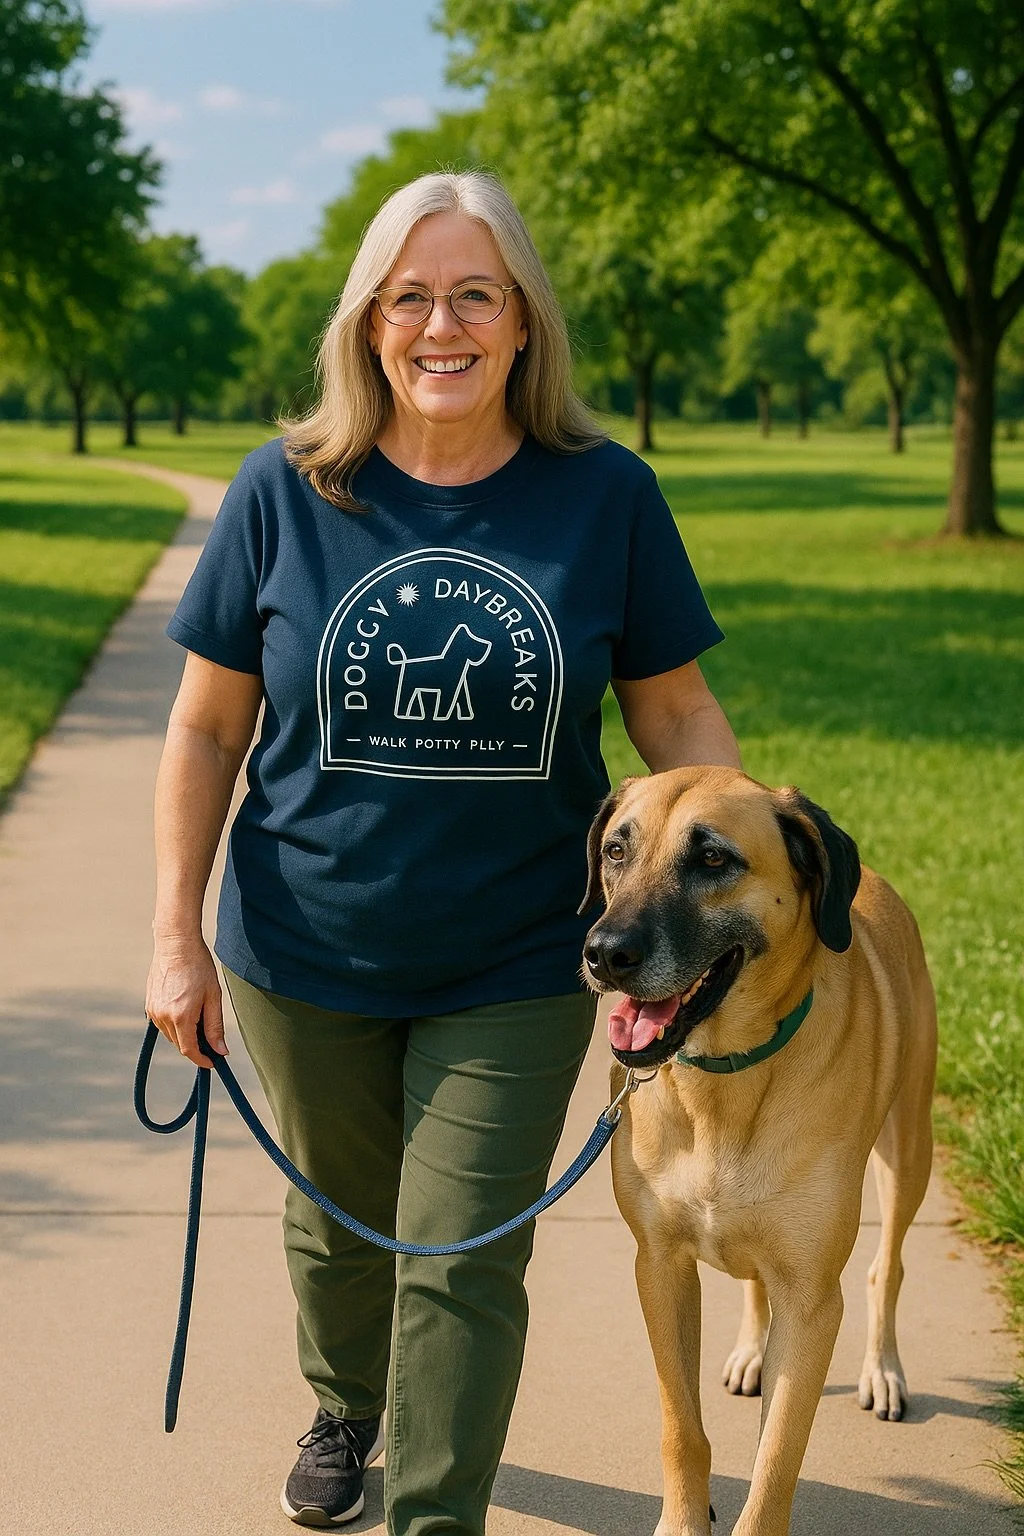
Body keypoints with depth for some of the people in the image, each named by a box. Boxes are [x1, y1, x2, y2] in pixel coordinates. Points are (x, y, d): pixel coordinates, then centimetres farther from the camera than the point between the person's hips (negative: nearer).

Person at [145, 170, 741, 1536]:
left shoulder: (606, 496, -7)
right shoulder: (285, 493, -7)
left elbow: (677, 715, 0)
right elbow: (208, 726, -1)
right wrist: (178, 934, -3)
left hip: (515, 970, -1)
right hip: (307, 960, 2)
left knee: (464, 1263, 0)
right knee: (338, 1223, 21)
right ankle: (344, 1411, 50)